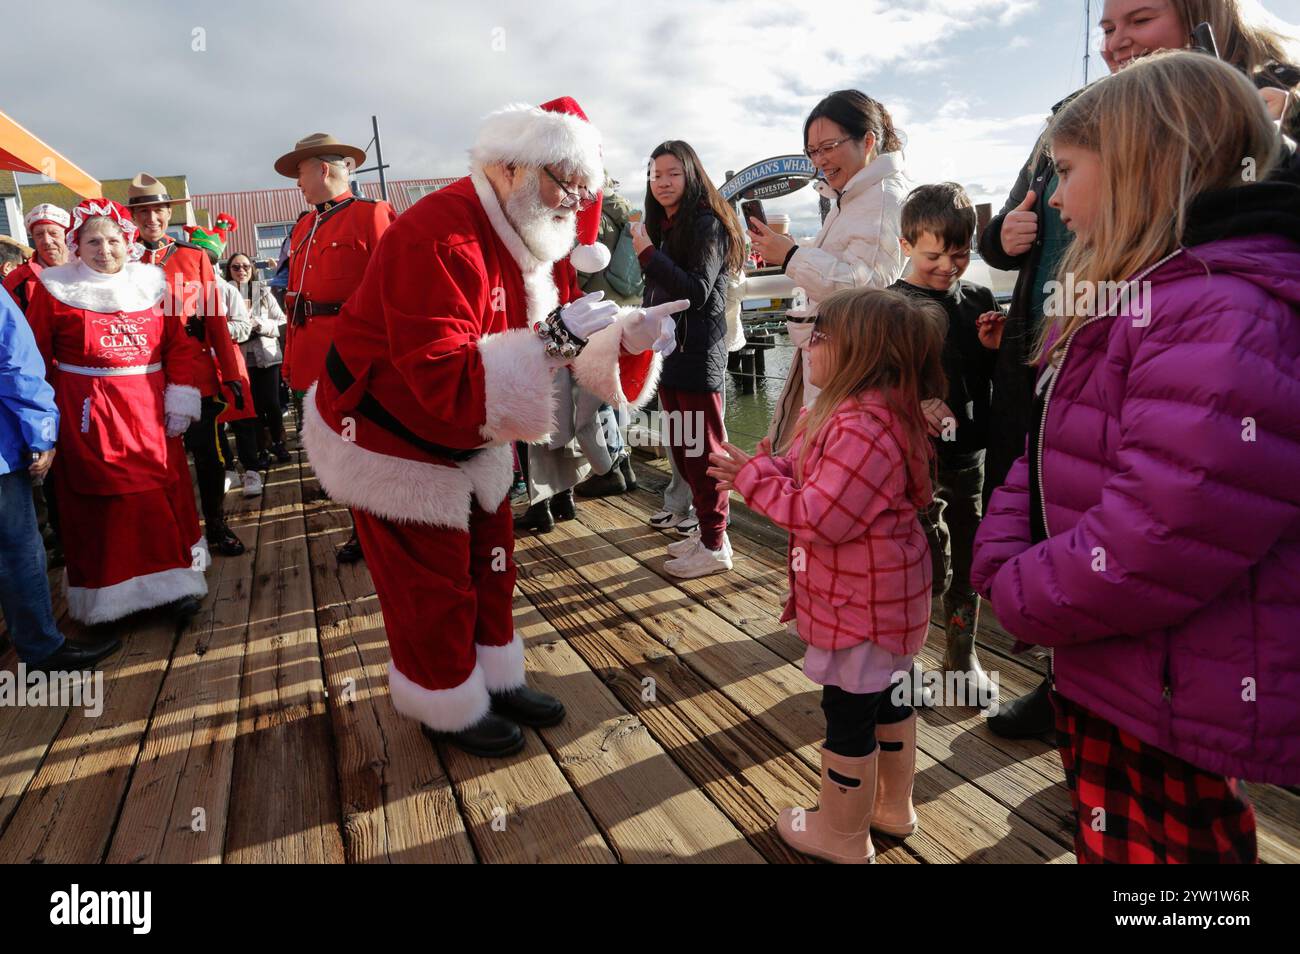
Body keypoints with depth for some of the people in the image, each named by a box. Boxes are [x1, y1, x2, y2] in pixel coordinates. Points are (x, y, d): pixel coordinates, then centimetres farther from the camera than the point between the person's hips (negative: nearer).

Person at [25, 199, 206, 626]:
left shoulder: (151, 284, 8)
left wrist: (182, 396, -2)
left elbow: (180, 344, 6)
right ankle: (108, 590, 15)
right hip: (89, 414, -2)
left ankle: (172, 581, 16)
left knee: (162, 491, 5)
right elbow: (35, 355, 1)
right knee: (102, 501, 2)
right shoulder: (56, 290, 1)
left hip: (149, 411, 2)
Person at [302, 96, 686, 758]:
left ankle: (496, 679, 37)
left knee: (489, 561, 17)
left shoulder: (533, 240, -1)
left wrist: (630, 339, -21)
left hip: (469, 438, 9)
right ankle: (449, 709, 28)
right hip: (392, 441, -8)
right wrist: (553, 339, -42)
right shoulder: (439, 238, -31)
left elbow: (573, 347, 0)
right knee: (432, 585, 6)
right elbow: (442, 382, -38)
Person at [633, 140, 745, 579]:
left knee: (702, 451, -3)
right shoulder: (661, 226, 14)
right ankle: (707, 529, 24)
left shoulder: (706, 225, -9)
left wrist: (649, 255, -21)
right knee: (681, 449, 12)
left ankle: (715, 545, 6)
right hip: (667, 352, 8)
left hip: (698, 357, -8)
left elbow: (697, 292, -19)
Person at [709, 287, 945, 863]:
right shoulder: (865, 413, 6)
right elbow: (817, 484, 11)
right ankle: (894, 807, 43)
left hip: (860, 603, -11)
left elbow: (819, 517, -29)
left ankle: (843, 837, 26)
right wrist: (763, 467, -4)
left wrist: (754, 477, -18)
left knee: (847, 712, 6)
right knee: (886, 697, 23)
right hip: (882, 594, 11)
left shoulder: (862, 428, -29)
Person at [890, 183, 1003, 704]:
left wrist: (995, 347, -8)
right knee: (930, 571, -1)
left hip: (972, 455, 5)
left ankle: (962, 658, 36)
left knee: (968, 564, 16)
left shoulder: (979, 300, 6)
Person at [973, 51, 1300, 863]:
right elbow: (1043, 459, 11)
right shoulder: (1122, 303, 11)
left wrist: (1023, 597, -17)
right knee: (1104, 842, 26)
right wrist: (1003, 562, -5)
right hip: (1100, 674, 10)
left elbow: (1164, 533, -32)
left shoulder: (1228, 313, -25)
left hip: (1171, 707, -10)